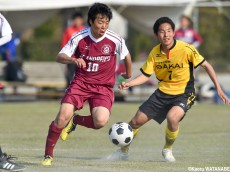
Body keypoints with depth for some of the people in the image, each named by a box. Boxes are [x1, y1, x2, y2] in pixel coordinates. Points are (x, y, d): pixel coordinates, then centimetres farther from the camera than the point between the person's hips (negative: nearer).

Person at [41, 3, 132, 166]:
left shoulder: (116, 40, -9)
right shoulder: (79, 37, -9)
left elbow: (126, 56, 12)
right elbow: (60, 57, -8)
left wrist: (129, 74, 28)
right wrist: (73, 60, -30)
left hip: (103, 87, 0)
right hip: (80, 83, 0)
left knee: (101, 121, -26)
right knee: (63, 115, -20)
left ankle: (75, 121, 9)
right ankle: (48, 155, -1)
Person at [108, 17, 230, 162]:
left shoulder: (186, 49, -18)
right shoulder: (155, 53, -5)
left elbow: (206, 65, -10)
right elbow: (146, 75, 2)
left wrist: (218, 88, -13)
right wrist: (128, 84, -16)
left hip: (184, 93, -5)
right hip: (162, 92, 5)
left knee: (172, 117, -34)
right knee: (136, 121, 3)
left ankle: (168, 149, -4)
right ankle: (124, 151, 31)